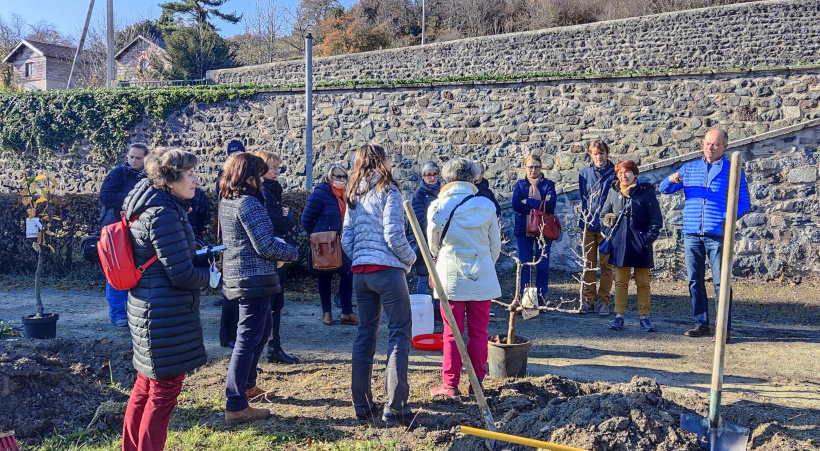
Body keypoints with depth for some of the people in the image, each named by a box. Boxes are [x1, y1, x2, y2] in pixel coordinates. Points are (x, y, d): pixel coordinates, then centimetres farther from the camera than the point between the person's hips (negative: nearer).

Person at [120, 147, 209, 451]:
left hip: (148, 308, 10)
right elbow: (182, 275, -22)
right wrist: (210, 276, -4)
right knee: (165, 389, 3)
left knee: (146, 384, 21)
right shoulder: (164, 214, -21)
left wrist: (199, 252, 13)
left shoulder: (148, 207, 9)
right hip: (166, 315, -10)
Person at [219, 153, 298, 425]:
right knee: (249, 338, -5)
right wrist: (291, 252, -3)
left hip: (235, 274, 10)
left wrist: (279, 244, 7)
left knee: (264, 326, 24)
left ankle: (247, 384, 35)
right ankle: (236, 407, 1)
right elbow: (265, 246, -19)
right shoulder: (249, 203, -18)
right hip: (254, 278, -10)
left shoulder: (226, 201, 11)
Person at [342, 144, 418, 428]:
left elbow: (346, 239, 10)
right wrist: (410, 259, 0)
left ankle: (362, 404, 18)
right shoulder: (387, 191, -6)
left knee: (365, 334, 12)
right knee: (399, 333, -2)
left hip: (360, 273, 7)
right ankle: (395, 408, -5)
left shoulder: (354, 195, 13)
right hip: (387, 270, -7)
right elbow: (393, 235, -14)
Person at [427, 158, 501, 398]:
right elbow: (495, 245, 6)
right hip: (482, 277, 1)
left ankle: (450, 384, 10)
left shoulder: (438, 206, -5)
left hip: (451, 277, -1)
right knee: (479, 332, 10)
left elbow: (433, 246, 5)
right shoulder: (486, 206, -2)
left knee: (452, 333, 6)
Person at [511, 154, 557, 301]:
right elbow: (516, 205, -7)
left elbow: (550, 205, -12)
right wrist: (540, 204, -10)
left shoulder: (548, 184, 5)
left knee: (542, 265, 2)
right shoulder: (520, 184, 9)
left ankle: (541, 297, 11)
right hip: (523, 228, 1)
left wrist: (527, 202, -10)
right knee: (524, 264, 2)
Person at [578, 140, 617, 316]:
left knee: (606, 265, 2)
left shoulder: (614, 174, 0)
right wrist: (584, 219, 6)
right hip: (589, 225, 3)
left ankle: (604, 301, 8)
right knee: (589, 265, 7)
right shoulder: (584, 174, 8)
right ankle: (588, 301, 12)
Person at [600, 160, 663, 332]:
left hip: (640, 245, -2)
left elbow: (657, 220, -3)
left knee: (643, 282, 7)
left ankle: (644, 317, 16)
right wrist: (611, 229, 3)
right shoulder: (613, 191, 5)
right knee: (620, 282, 6)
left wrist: (647, 238, -10)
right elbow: (603, 215, 16)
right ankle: (619, 316, 12)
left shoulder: (646, 192, -5)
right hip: (620, 244, 2)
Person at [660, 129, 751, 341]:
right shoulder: (689, 168, 15)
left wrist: (732, 216, -16)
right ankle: (701, 324, 16)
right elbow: (664, 189, 14)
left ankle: (724, 327, 4)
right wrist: (671, 180, -10)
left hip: (718, 236, -3)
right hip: (691, 234, 3)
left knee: (721, 282, -3)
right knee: (695, 281, 7)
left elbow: (744, 202, 4)